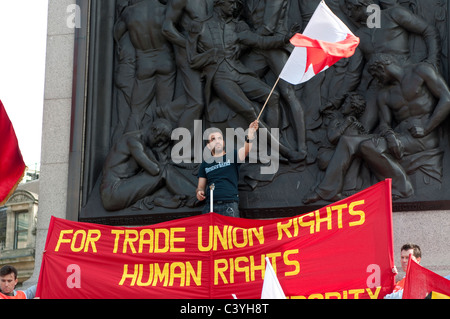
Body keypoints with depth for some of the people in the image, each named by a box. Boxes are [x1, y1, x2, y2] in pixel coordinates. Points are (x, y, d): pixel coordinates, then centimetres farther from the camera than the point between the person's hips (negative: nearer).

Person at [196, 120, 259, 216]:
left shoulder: (232, 156, 11)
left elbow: (246, 150, -10)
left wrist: (250, 135, -29)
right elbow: (201, 186, 22)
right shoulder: (205, 164, 19)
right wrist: (199, 192, -2)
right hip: (210, 206, 3)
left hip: (230, 205, -2)